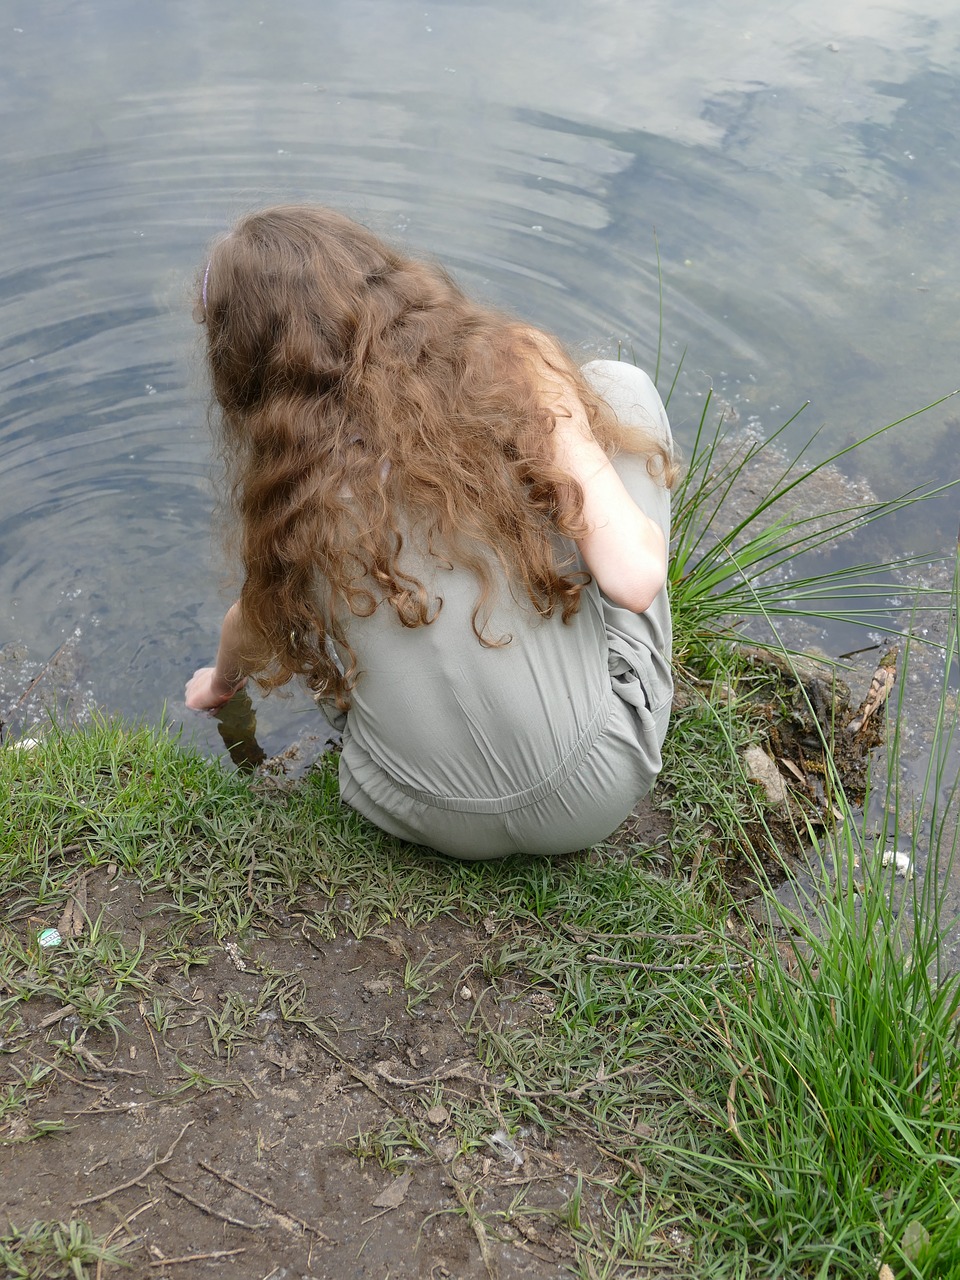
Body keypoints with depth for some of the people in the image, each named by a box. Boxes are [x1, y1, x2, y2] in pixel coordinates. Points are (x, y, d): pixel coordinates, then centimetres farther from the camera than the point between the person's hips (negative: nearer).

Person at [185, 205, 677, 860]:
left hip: (422, 820, 2)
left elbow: (257, 621, 12)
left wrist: (220, 681, 37)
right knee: (617, 382, 10)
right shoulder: (517, 367, -14)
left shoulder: (288, 483, -7)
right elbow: (635, 576, -17)